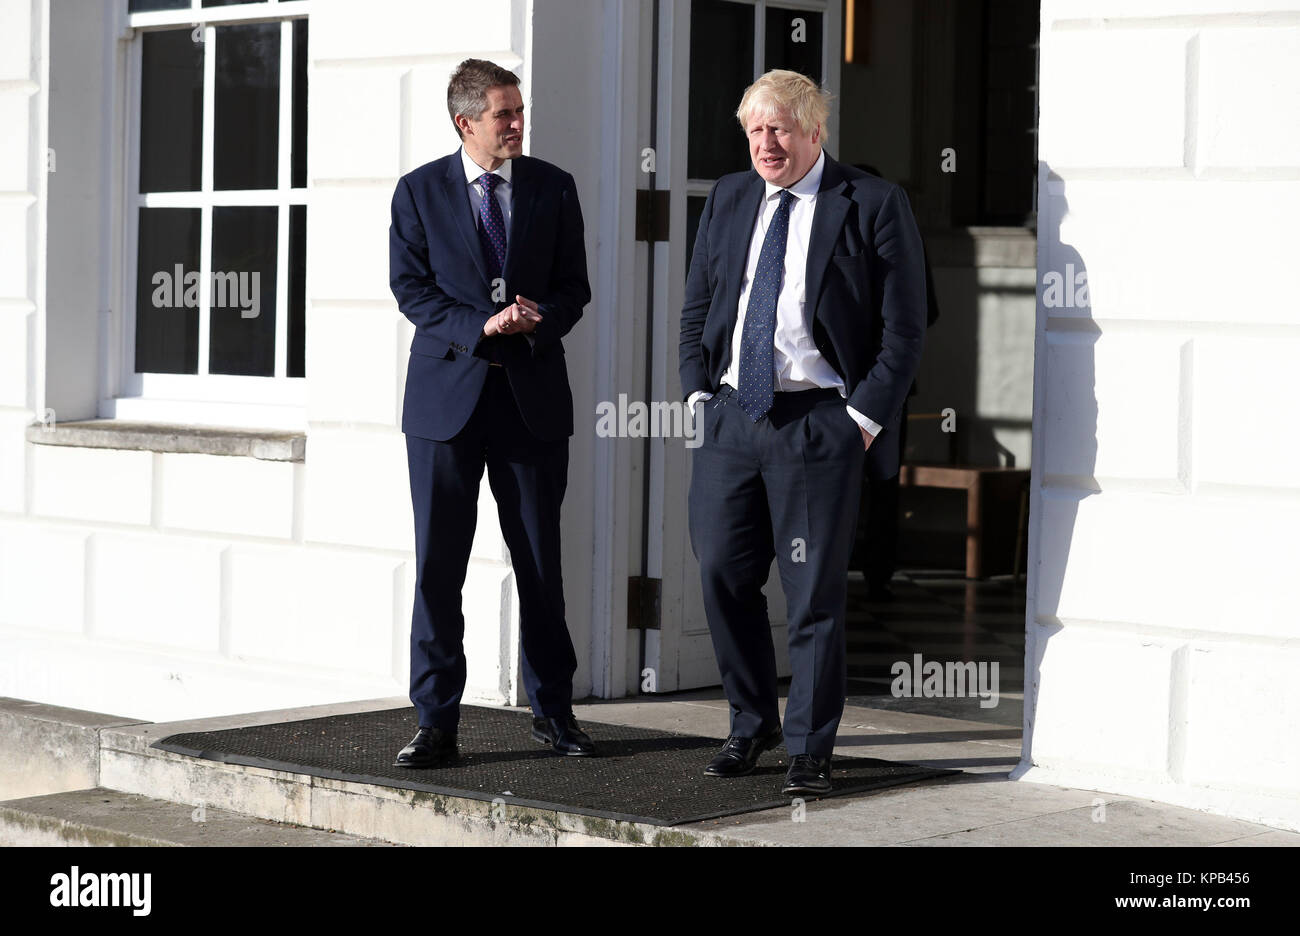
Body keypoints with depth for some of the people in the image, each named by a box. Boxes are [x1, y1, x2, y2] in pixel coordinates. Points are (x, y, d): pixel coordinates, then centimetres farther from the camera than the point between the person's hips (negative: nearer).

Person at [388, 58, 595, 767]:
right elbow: (410, 288, -2)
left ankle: (552, 709, 19)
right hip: (447, 395, -1)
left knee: (541, 563, 7)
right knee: (437, 565, -1)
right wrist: (480, 326, -16)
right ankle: (436, 722, 5)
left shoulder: (554, 188, 7)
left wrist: (542, 316, -15)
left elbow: (573, 287, 7)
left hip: (533, 396, 1)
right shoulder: (419, 191, 3)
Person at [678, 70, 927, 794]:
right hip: (729, 414, 5)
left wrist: (865, 416, -11)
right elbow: (697, 307, 19)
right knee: (724, 577, 8)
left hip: (819, 423, -5)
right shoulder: (729, 200, 13)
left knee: (814, 592, -1)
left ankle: (810, 750, 10)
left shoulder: (873, 205, -4)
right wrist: (699, 392, 7)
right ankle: (751, 725, 26)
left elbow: (905, 326, -5)